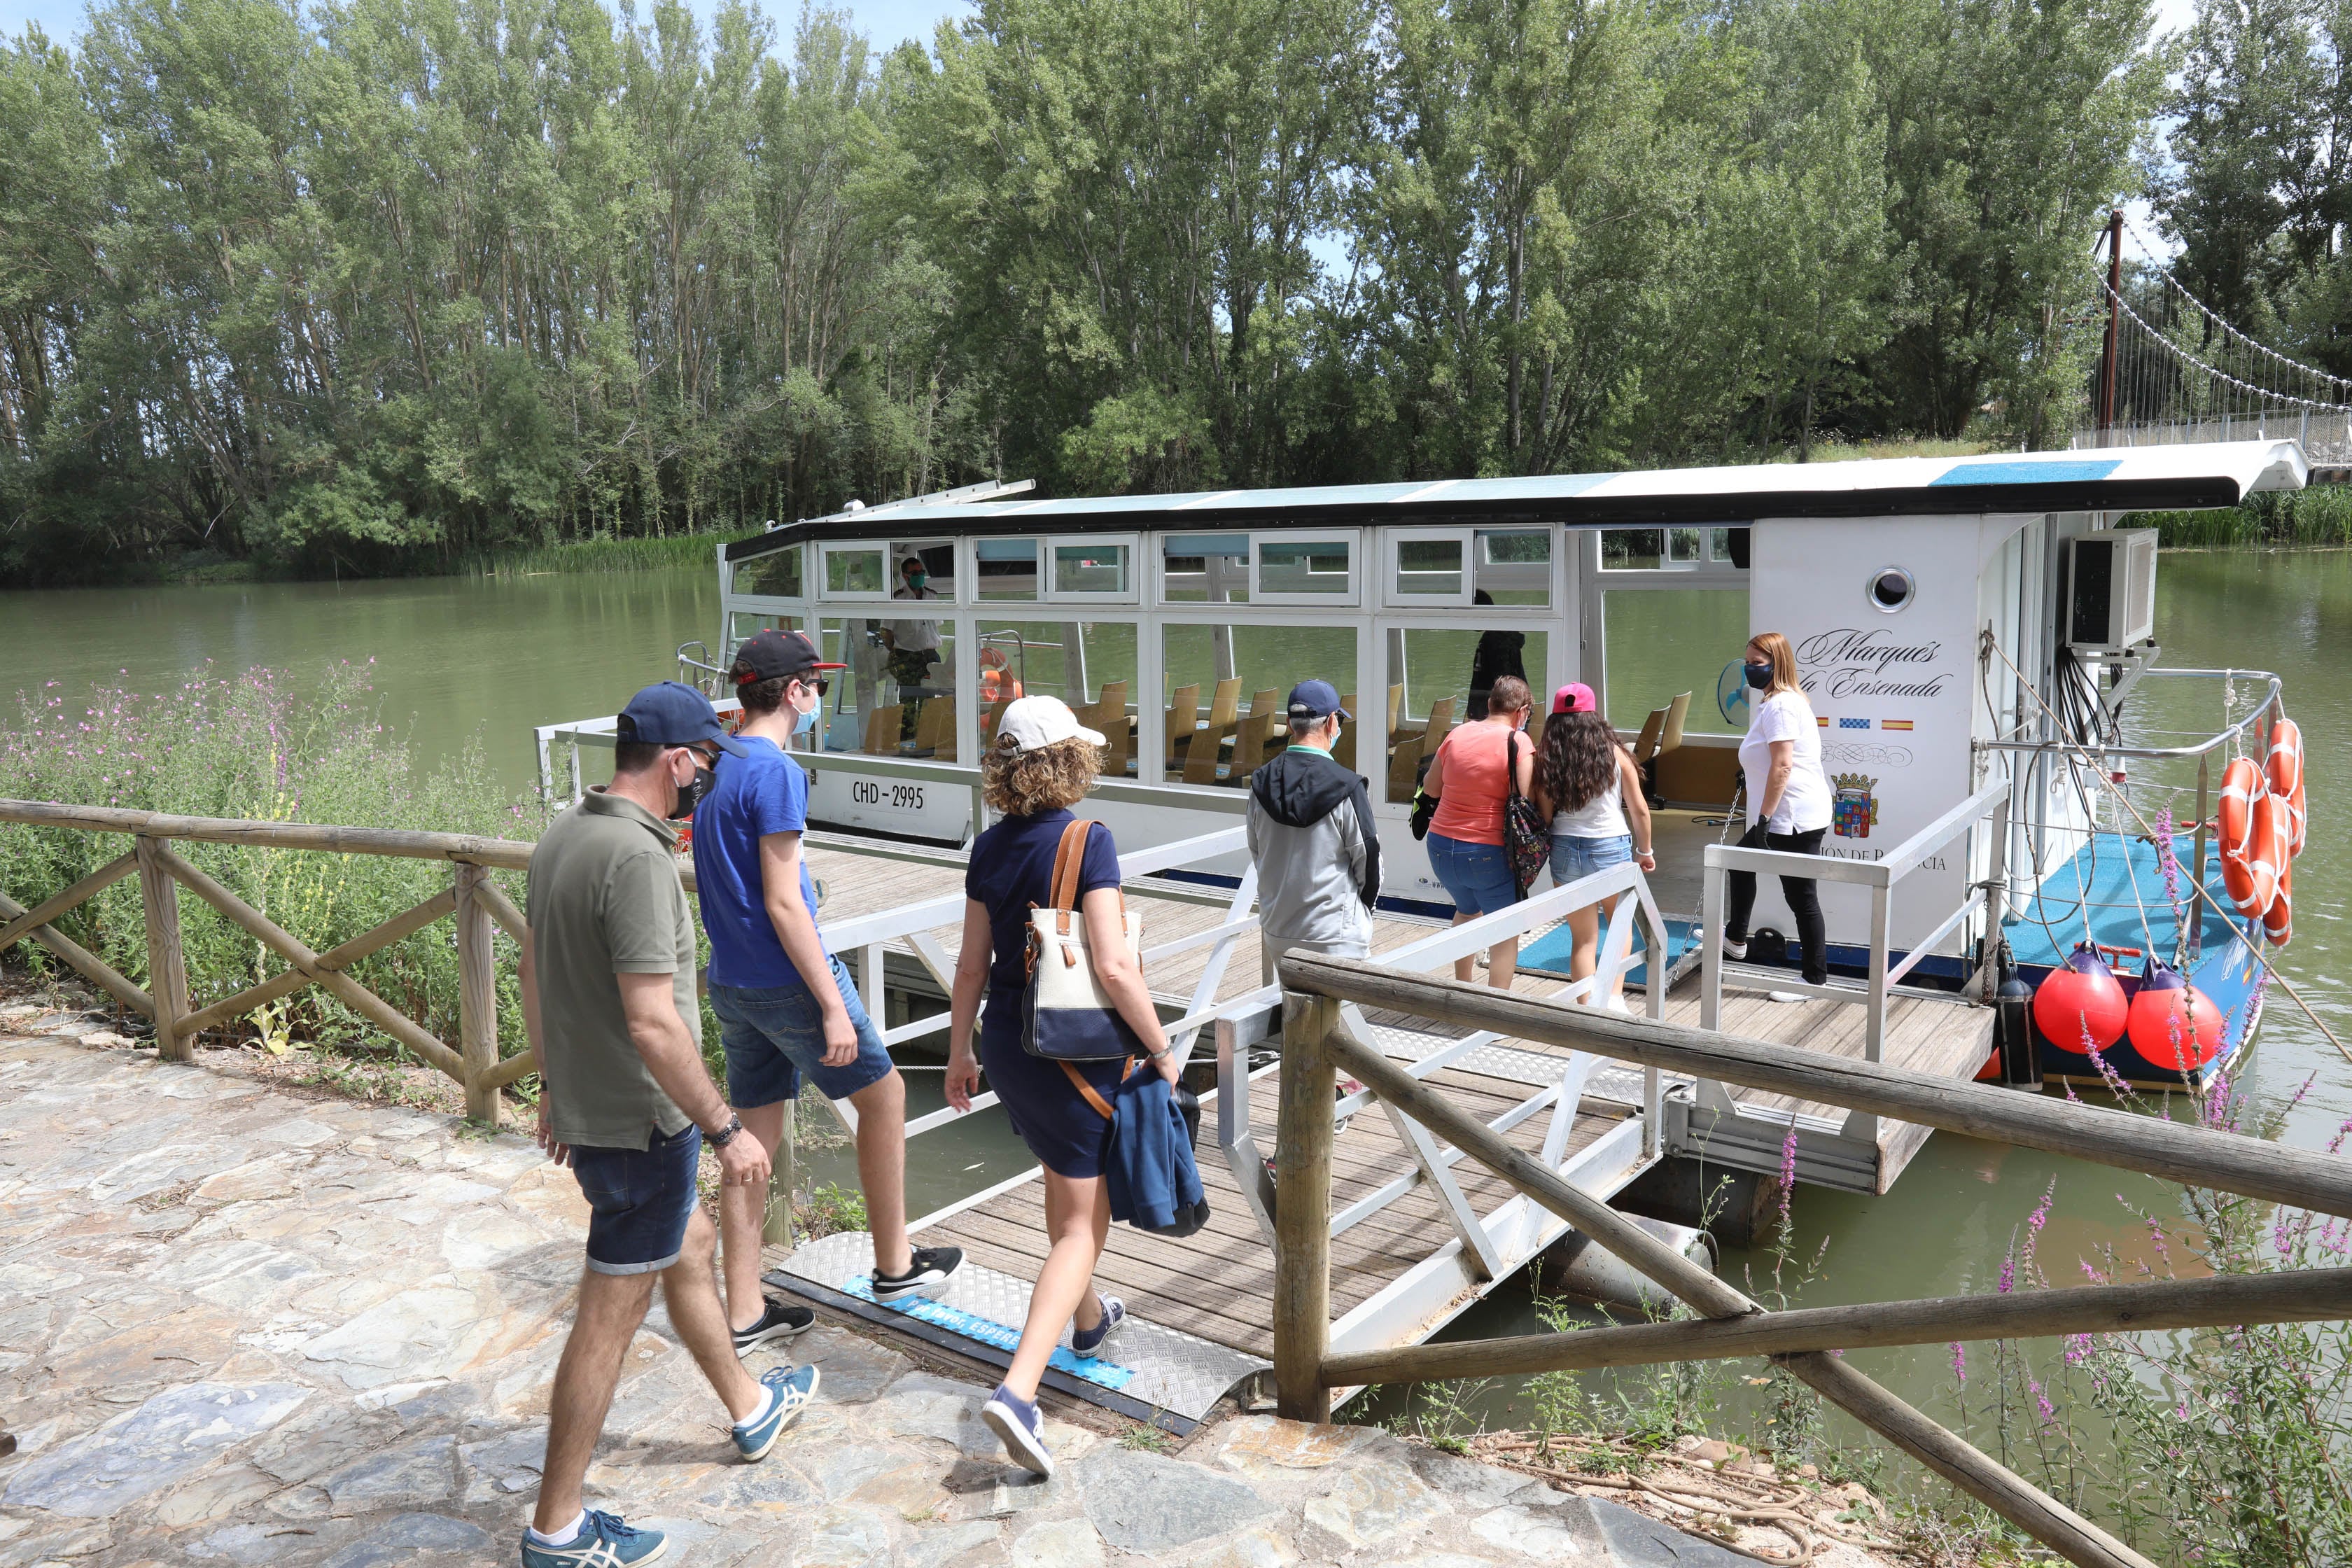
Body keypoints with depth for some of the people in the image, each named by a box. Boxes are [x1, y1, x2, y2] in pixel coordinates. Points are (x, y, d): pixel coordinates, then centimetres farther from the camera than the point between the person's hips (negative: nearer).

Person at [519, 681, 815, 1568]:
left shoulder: (564, 833, 3)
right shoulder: (637, 856, -26)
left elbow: (534, 972, 13)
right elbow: (652, 1024, -29)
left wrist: (552, 1080, 24)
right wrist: (727, 1130, -20)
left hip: (584, 1105, 10)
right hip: (639, 1122, -10)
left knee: (688, 1246, 25)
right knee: (611, 1314, 3)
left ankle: (751, 1409, 46)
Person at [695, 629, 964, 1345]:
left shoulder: (718, 766, 9)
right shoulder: (776, 772, -18)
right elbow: (782, 902, -21)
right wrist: (834, 1006, -19)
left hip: (731, 983, 8)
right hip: (788, 980, -8)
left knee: (753, 1138, 13)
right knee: (884, 1095, 10)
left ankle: (744, 1312, 20)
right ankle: (894, 1265, 22)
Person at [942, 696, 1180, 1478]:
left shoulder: (990, 848, 1)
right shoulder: (1088, 843, -17)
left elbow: (972, 963, 6)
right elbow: (1114, 968, -22)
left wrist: (959, 1052, 16)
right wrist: (1162, 1047, -11)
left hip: (1006, 1046, 7)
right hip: (1077, 1053, -6)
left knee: (1063, 1180, 28)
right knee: (1084, 1222, 1)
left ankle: (1088, 1317, 48)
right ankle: (1018, 1389, -11)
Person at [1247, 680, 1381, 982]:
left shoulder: (1261, 782, -1)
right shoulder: (1345, 787, -16)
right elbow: (1367, 857, -7)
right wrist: (1363, 904, 11)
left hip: (1275, 927, 6)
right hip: (1333, 933, -5)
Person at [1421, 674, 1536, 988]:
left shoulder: (1457, 735, 3)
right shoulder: (1518, 742, -11)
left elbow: (1430, 788, 13)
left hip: (1441, 845, 6)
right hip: (1488, 853, -6)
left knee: (1467, 910, 30)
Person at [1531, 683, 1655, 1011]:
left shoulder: (1548, 761, -4)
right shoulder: (1614, 753, -4)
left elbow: (1543, 814, -2)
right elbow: (1639, 809, 1)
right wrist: (1645, 851, 14)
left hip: (1565, 850, 1)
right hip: (1611, 848, -1)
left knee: (1583, 938, 12)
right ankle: (1614, 998, 14)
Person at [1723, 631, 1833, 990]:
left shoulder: (1780, 704, -18)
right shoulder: (1775, 701, 14)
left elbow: (1782, 766, -25)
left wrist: (1763, 819, -25)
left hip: (1795, 819, -11)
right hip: (1792, 816, 11)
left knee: (1801, 897, -2)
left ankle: (1816, 980, 8)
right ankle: (1735, 938, 43)